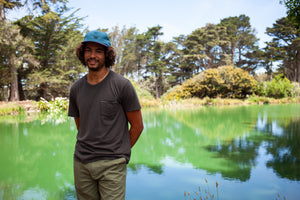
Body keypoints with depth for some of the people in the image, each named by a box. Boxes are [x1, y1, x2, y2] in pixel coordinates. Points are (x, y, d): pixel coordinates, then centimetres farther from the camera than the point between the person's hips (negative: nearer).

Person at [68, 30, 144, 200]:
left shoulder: (122, 85, -8)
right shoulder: (76, 88, 7)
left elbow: (137, 125, -3)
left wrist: (121, 151, 3)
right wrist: (88, 149, 11)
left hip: (111, 164, -4)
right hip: (81, 162, 5)